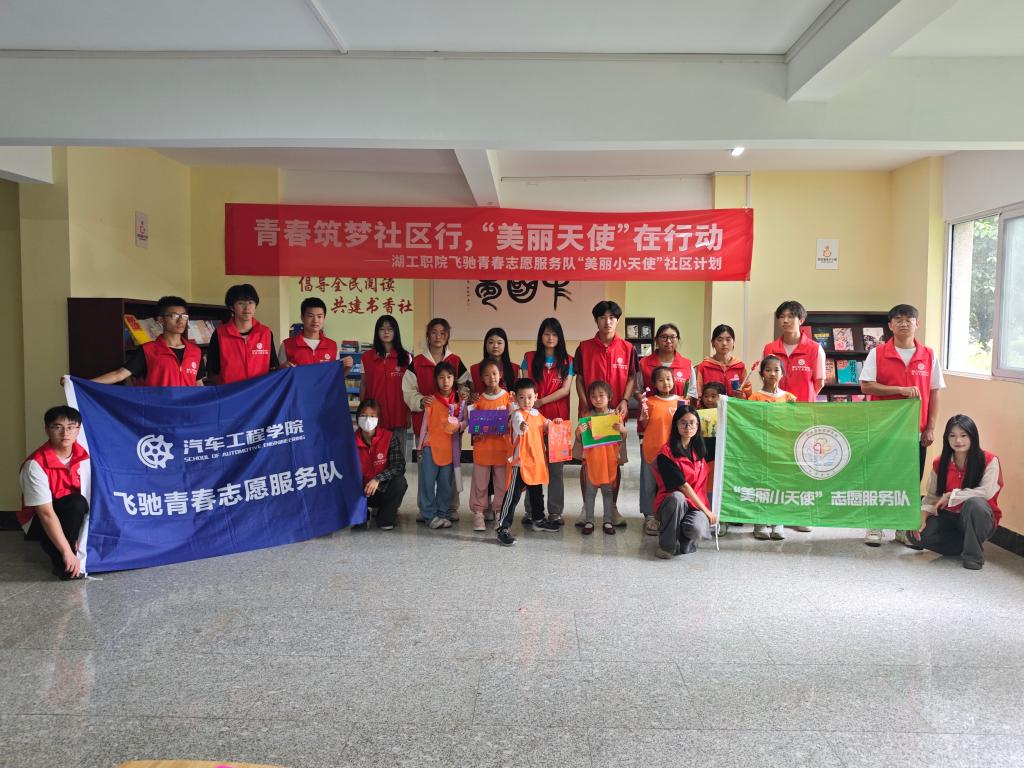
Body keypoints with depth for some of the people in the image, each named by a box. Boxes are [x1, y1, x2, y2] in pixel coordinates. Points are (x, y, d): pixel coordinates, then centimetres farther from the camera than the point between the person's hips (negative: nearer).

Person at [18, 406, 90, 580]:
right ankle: (62, 564, -19)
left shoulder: (83, 456, -9)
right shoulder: (35, 465, -25)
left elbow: (89, 499, -10)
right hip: (38, 523, -6)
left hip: (71, 517, 7)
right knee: (75, 504, -32)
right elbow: (46, 514, -28)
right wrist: (67, 552, -31)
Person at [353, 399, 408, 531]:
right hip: (362, 491, 1)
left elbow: (399, 466, -21)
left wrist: (378, 479, -35)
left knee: (400, 482, -31)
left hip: (383, 489, -1)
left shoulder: (390, 438, -12)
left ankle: (385, 519, -6)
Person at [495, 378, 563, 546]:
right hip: (520, 463, -8)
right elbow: (518, 424, -38)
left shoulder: (537, 414, 9)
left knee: (537, 493, 23)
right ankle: (502, 527, -4)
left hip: (537, 461, 8)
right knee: (513, 496, -8)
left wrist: (554, 422, 8)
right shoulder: (518, 414, -15)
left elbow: (545, 427, 28)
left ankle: (538, 520, 42)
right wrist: (522, 427, -61)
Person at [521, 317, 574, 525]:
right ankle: (531, 510, 9)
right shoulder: (529, 358, 7)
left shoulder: (566, 360, 6)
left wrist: (541, 401, -10)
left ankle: (555, 511, 8)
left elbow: (566, 389, -3)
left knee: (556, 465, 2)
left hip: (558, 418, 0)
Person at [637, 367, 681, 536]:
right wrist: (644, 416, -15)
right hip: (651, 449, -1)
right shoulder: (650, 402, 0)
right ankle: (650, 517, 12)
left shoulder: (681, 402, 4)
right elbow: (642, 427, 4)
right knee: (650, 483, 3)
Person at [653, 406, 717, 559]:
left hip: (697, 503, 3)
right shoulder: (666, 453, -11)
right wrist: (706, 510, -15)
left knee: (697, 529, -32)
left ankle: (685, 540, 7)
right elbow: (682, 486, -15)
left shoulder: (699, 448, 8)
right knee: (677, 497, -39)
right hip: (671, 503, -3)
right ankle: (667, 545, -18)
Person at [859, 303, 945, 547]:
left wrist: (931, 427, 1)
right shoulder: (877, 353, -1)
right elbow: (866, 386, -9)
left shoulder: (929, 355, 4)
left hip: (915, 429, 2)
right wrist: (901, 390, -18)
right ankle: (875, 526, 17)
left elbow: (934, 394, 5)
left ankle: (905, 527, 20)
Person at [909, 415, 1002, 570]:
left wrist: (951, 496, -21)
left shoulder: (988, 460, -12)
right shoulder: (939, 463, 0)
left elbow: (986, 492, -24)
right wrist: (922, 520, -17)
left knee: (974, 503, -38)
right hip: (949, 517, 4)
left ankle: (973, 553, -18)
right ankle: (966, 545, 0)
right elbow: (931, 496, -1)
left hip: (979, 520, -4)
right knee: (917, 534, -21)